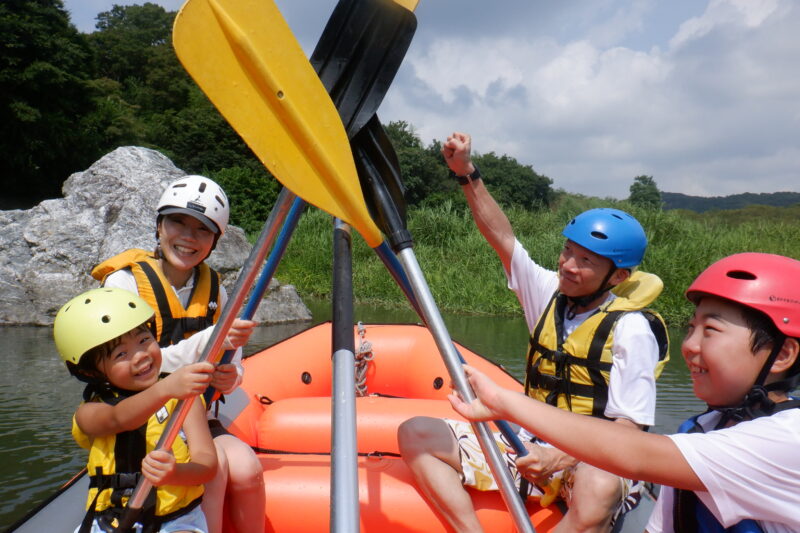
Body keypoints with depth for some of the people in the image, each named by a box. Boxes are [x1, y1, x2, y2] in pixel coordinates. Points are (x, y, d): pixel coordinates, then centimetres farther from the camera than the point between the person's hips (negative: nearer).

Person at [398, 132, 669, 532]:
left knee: (598, 491, -42)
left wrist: (561, 458, -27)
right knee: (416, 433, -11)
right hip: (531, 448, 6)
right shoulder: (551, 294, 6)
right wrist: (467, 174, -5)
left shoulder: (632, 329, -10)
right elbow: (503, 238, 4)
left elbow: (628, 429, -14)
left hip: (593, 463, -5)